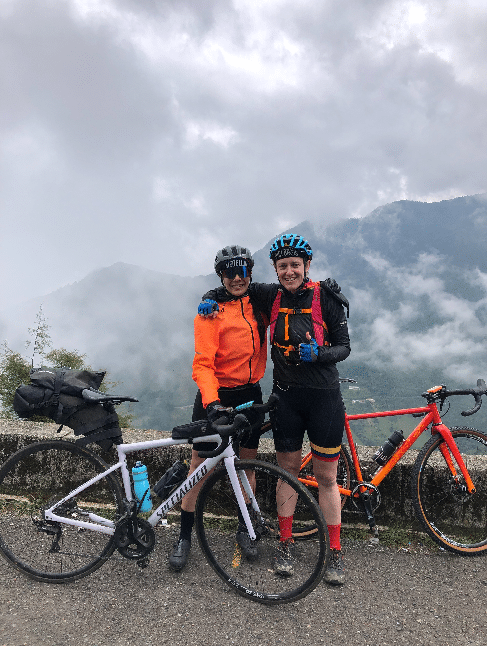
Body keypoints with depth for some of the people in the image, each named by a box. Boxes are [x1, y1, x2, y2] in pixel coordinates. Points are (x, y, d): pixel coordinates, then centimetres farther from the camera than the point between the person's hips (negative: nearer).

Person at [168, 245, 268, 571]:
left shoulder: (258, 305, 3)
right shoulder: (211, 311, -12)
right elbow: (203, 363, -19)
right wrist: (211, 403, -34)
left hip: (250, 394, 5)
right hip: (216, 396, -4)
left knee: (247, 464, 14)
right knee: (200, 465, 3)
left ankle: (244, 530, 33)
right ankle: (185, 535, 21)